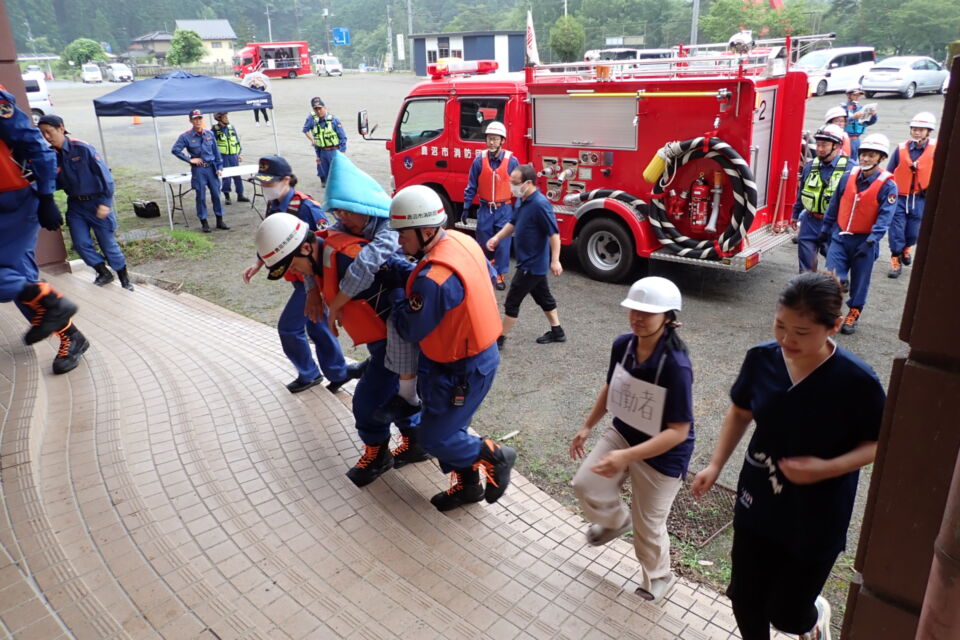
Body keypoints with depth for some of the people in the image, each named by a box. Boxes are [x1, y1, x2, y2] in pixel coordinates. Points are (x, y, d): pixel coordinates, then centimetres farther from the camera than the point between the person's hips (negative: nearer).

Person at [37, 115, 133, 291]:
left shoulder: (82, 148, -15)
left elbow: (105, 175, -14)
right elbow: (58, 183, 7)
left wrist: (105, 203, -17)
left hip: (96, 203, -5)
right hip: (75, 205, 5)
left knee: (108, 243, 2)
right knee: (81, 243, 1)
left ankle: (125, 280, 18)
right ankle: (103, 273, 21)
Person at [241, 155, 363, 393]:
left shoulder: (305, 207, -24)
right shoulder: (274, 205, 3)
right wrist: (257, 264, 6)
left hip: (312, 278, -9)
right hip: (300, 277, 9)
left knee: (288, 327, -1)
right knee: (316, 326, 17)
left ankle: (309, 374, 19)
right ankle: (338, 372, 31)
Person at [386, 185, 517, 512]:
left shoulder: (433, 279, -33)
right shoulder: (461, 240, -6)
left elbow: (411, 330, -22)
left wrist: (398, 296, -4)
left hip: (463, 369, -9)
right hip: (481, 351, 9)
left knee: (435, 439, 4)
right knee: (448, 426, 21)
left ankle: (496, 456, 20)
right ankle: (467, 485, 36)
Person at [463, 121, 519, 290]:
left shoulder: (512, 161, -7)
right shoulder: (479, 161, -3)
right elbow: (471, 186, 2)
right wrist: (466, 207, 1)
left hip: (504, 210, -2)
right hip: (485, 209, 2)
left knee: (503, 243, 0)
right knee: (484, 242, 13)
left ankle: (500, 274, 15)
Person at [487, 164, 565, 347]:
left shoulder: (540, 204, -23)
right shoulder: (524, 201, 6)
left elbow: (554, 233, -23)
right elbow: (513, 223, 18)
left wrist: (555, 260, -26)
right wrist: (497, 238, 5)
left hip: (532, 264, -10)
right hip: (533, 262, 10)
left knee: (512, 301, -1)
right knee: (543, 296, 19)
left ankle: (500, 338, 10)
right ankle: (557, 332, 32)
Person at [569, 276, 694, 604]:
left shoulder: (676, 365, -32)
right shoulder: (622, 345, -13)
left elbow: (678, 431, -28)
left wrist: (626, 457, -36)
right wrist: (587, 426, 11)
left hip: (662, 455, -5)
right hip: (622, 433, 5)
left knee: (648, 525, 10)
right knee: (586, 484, -4)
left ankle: (658, 578, 43)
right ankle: (616, 520, 31)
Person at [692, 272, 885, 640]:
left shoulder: (856, 382, -23)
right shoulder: (761, 359, -12)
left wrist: (826, 468, -25)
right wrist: (715, 465, -3)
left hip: (817, 522, -3)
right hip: (756, 507, 3)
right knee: (745, 600, 16)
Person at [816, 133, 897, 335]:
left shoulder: (887, 186, -9)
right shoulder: (848, 178, 2)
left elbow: (885, 217, -13)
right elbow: (833, 207, 11)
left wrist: (871, 241, -23)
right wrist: (825, 231, 14)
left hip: (864, 241, -2)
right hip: (840, 237, 2)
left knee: (859, 281, 9)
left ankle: (854, 314, 24)